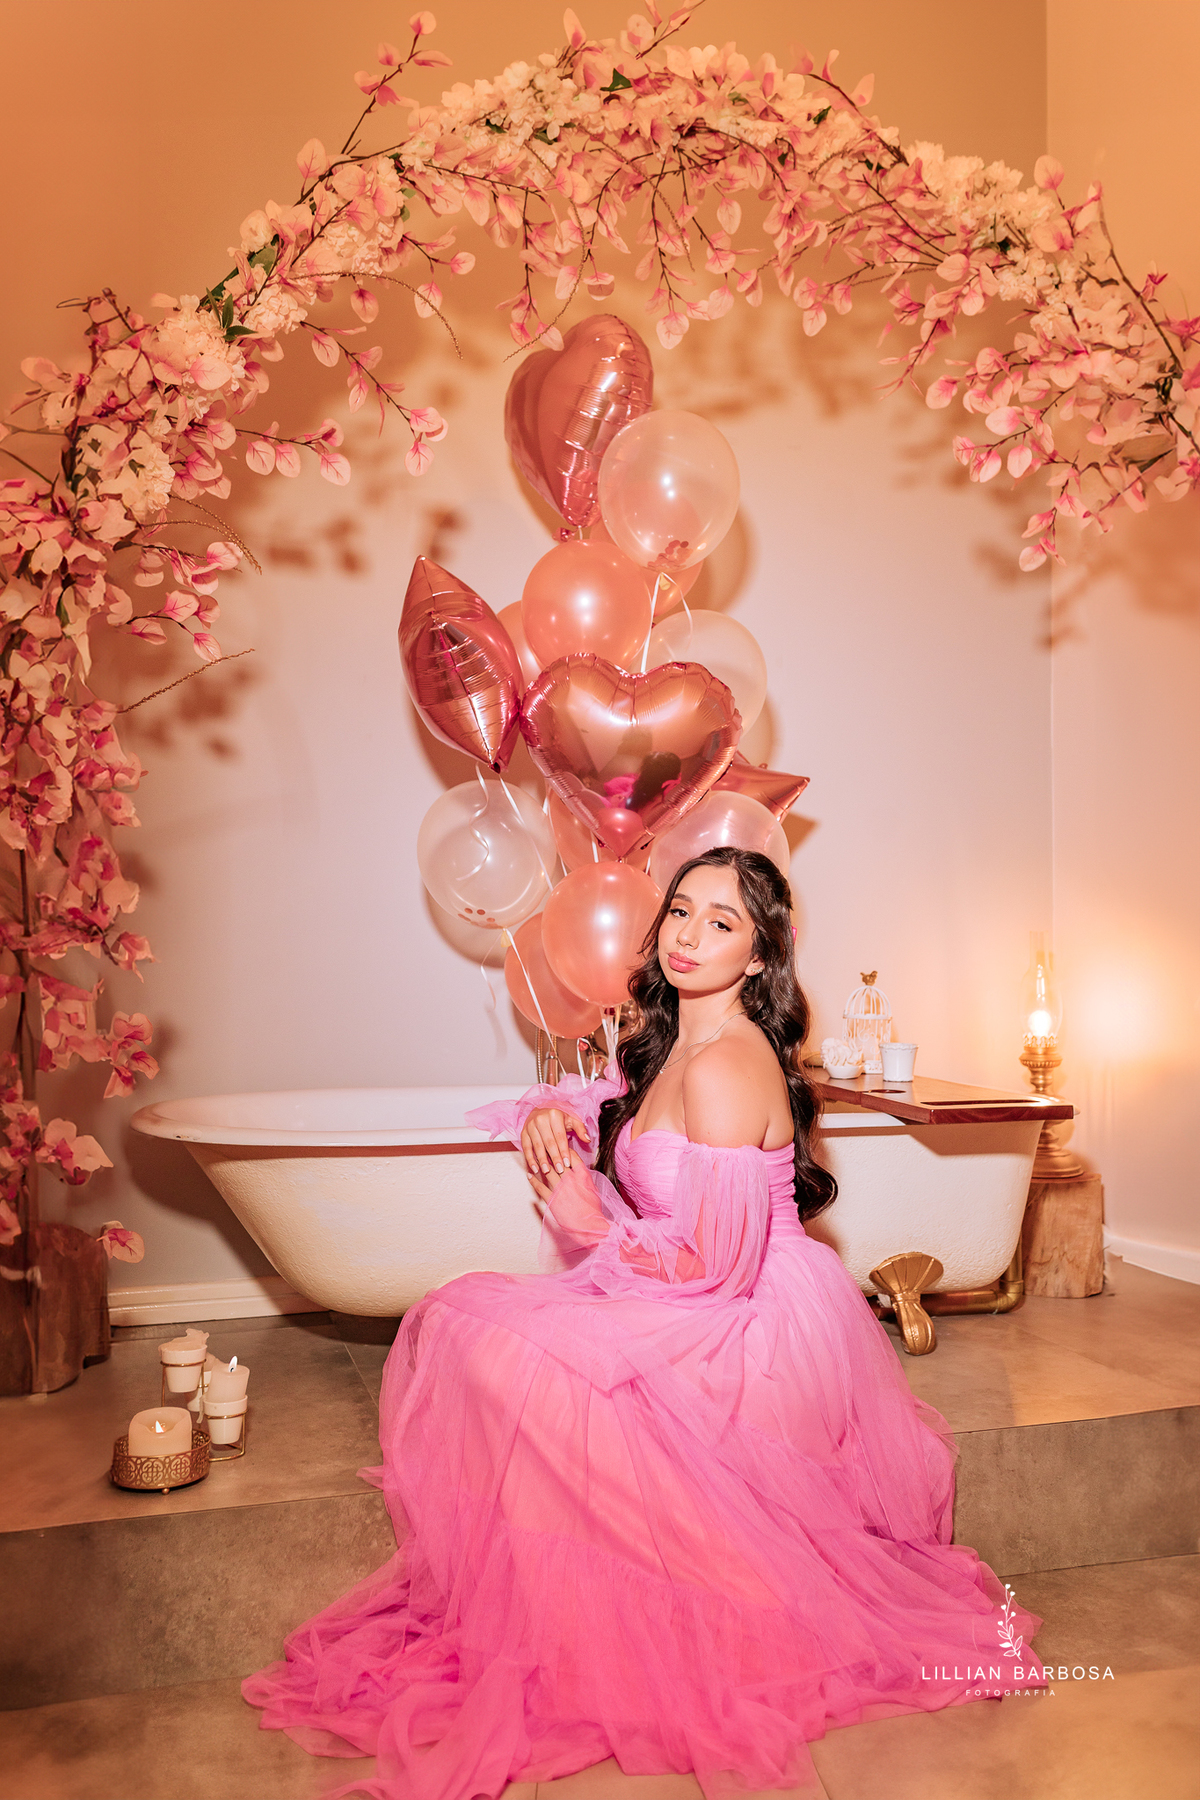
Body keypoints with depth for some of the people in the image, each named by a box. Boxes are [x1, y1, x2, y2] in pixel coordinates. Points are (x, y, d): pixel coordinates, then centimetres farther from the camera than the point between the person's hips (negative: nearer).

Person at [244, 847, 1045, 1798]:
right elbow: (611, 1100, 24)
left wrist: (597, 1228, -11)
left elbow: (718, 1265, -25)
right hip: (720, 1319, 10)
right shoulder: (674, 1040, 5)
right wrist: (553, 1113, 0)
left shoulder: (725, 1066, -24)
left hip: (752, 1339, -10)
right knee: (465, 1316, 10)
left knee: (482, 1336, -19)